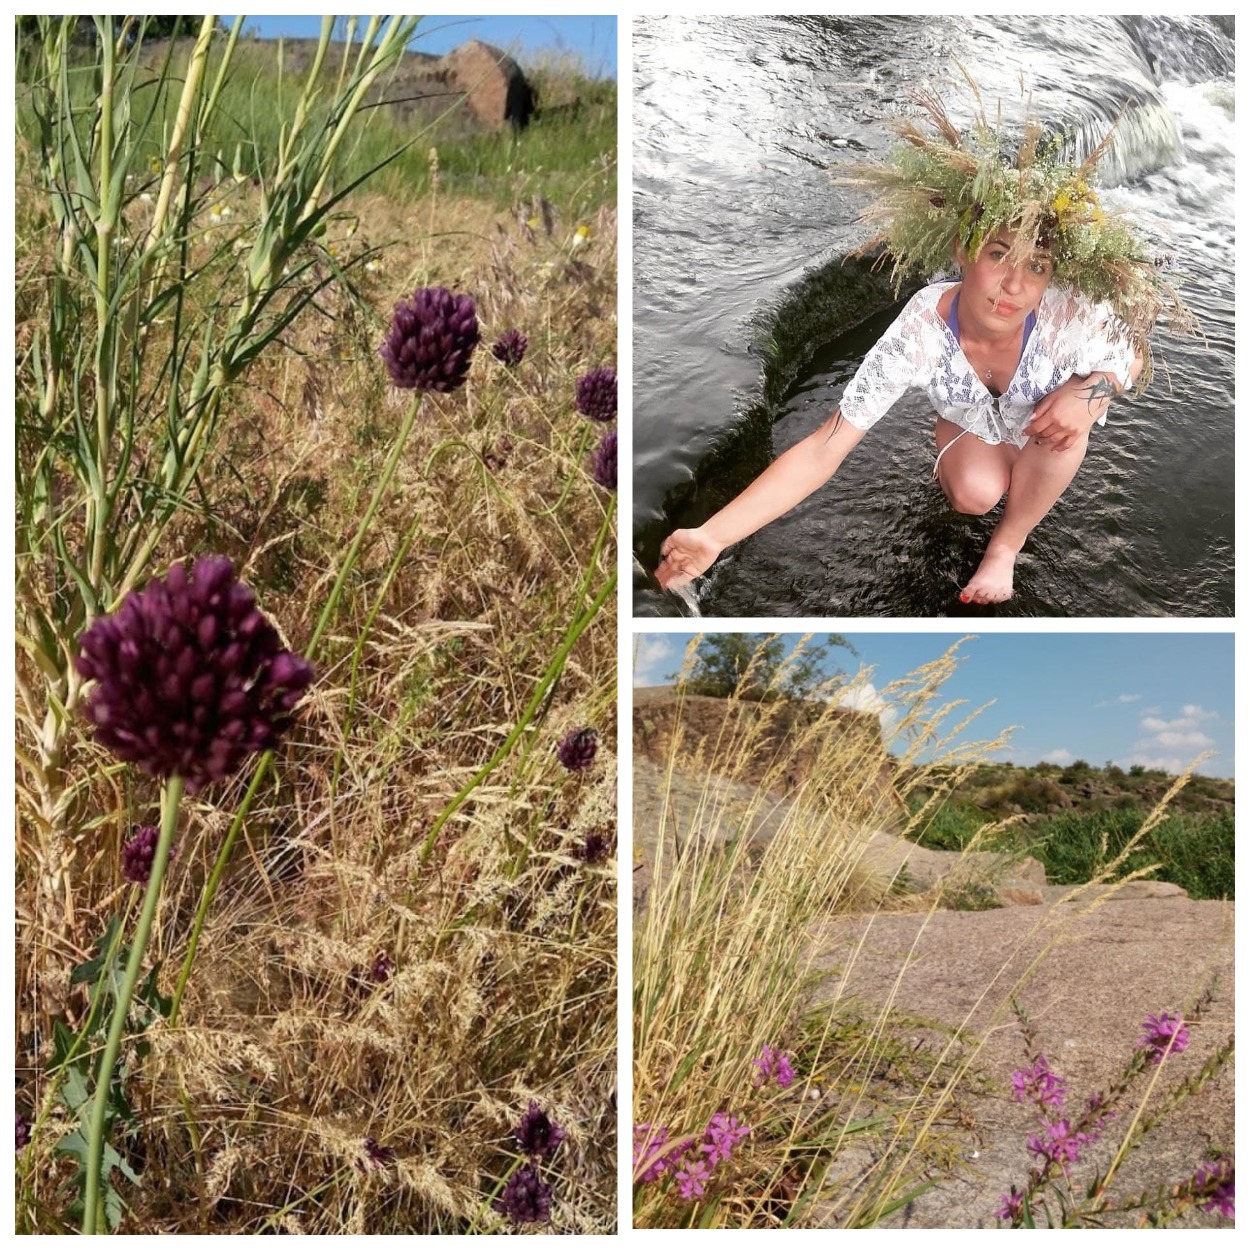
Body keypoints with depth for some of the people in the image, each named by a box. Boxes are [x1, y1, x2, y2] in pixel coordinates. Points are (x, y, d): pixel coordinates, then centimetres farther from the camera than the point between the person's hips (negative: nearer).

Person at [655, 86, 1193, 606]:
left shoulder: (1069, 314, -37)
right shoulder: (921, 332, -38)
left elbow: (1134, 356, -12)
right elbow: (822, 450, -41)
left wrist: (1090, 389, -39)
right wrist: (712, 537, -52)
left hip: (1048, 438, 1)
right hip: (972, 426, 0)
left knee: (1072, 409, -31)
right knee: (974, 493, -30)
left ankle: (1005, 547, -9)